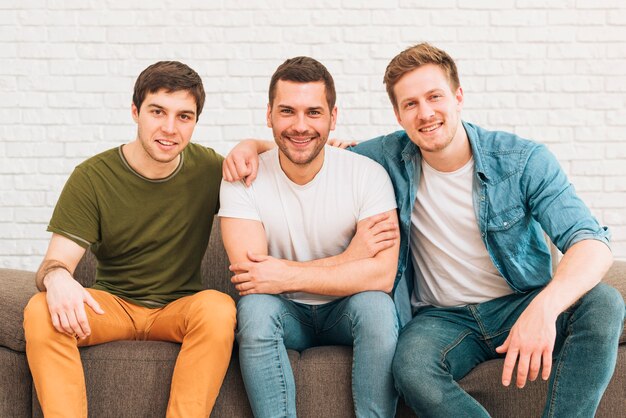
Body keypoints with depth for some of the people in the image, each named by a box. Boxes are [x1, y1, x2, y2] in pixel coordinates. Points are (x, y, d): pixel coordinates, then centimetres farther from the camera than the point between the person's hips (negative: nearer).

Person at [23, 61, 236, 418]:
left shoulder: (209, 169, -3)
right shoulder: (92, 177, -8)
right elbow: (55, 261, -12)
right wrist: (56, 277, -39)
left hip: (179, 308, 0)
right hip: (113, 304, 0)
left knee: (219, 307, -34)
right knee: (41, 311, -29)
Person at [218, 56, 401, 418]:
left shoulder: (368, 175, -12)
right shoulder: (243, 180, -11)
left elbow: (382, 275, -22)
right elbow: (249, 277, -21)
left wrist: (287, 276, -26)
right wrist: (350, 258, -21)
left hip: (346, 311, 0)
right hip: (284, 313, 0)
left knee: (376, 305, -31)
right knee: (255, 306, -30)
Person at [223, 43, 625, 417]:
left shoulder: (524, 160, -8)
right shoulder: (391, 157, -1)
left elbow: (591, 241, -19)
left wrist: (545, 306, -39)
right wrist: (250, 146, -9)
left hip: (521, 305, 0)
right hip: (444, 317, 1)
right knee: (412, 368, -34)